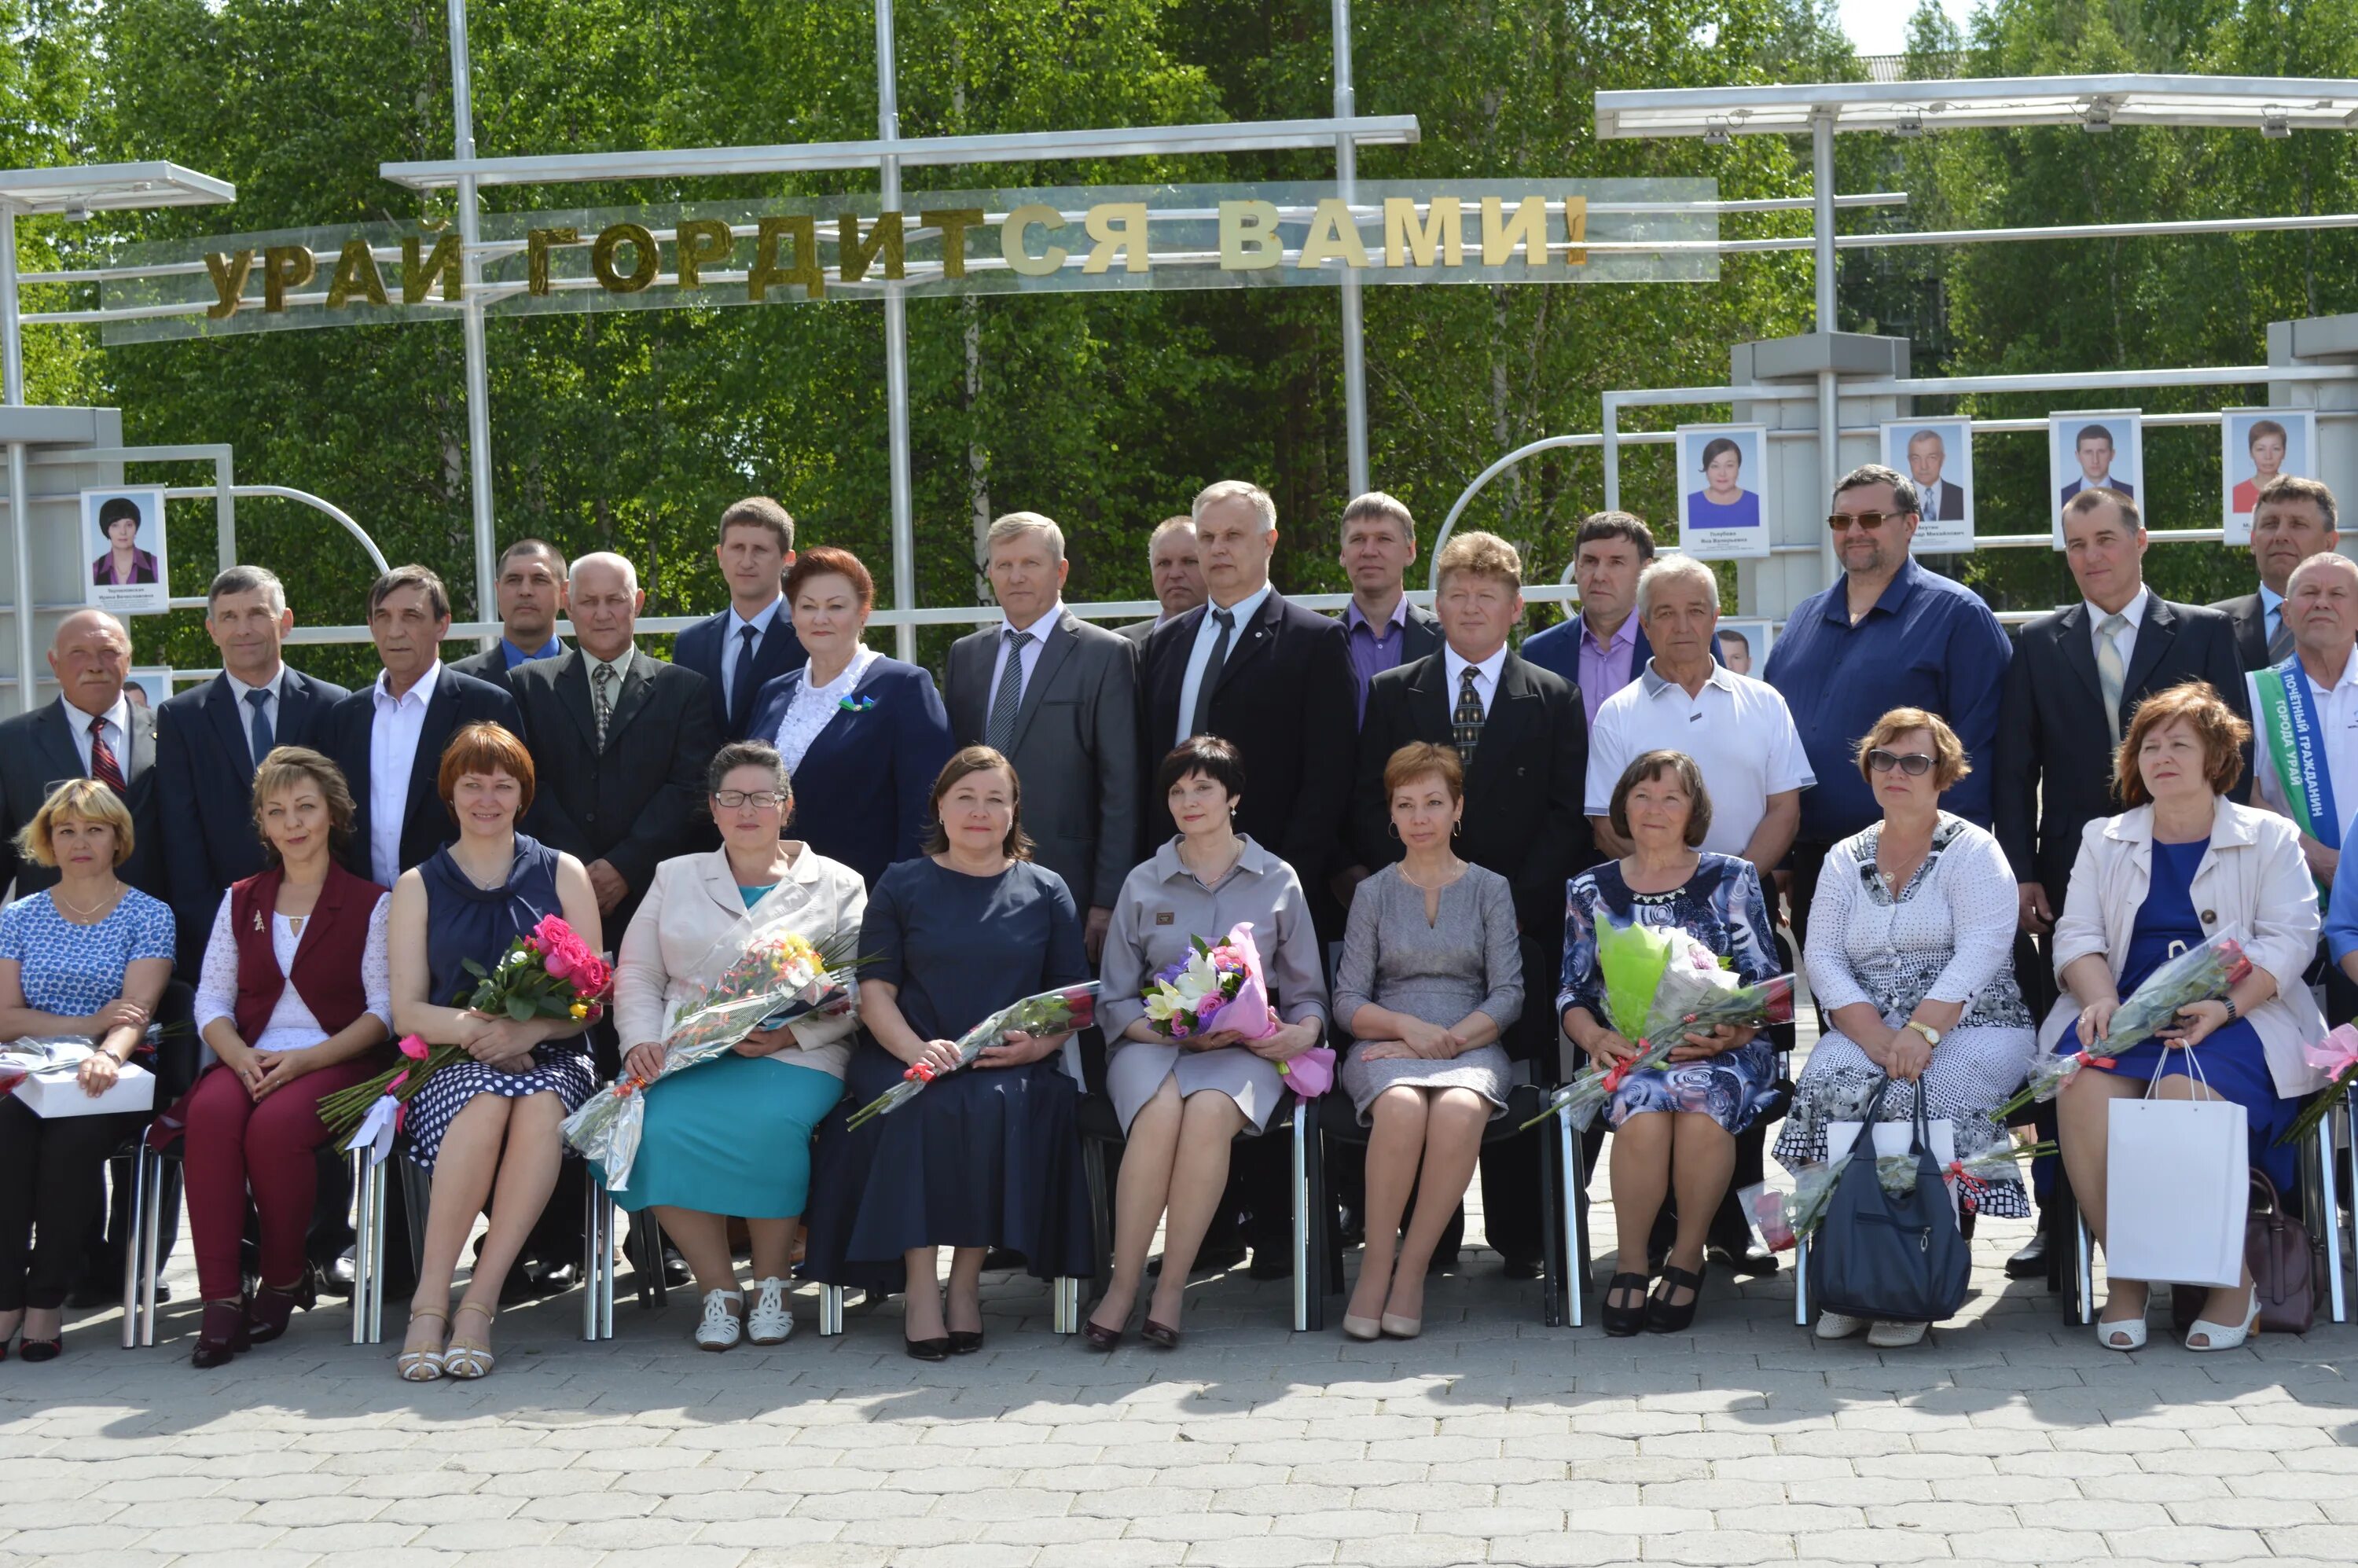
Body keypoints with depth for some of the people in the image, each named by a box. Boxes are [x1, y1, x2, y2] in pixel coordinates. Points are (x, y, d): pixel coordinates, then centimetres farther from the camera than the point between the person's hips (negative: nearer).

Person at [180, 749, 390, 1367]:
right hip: (249, 1059, 3)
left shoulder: (370, 904, 7)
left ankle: (285, 1280, -12)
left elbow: (383, 1010, -1)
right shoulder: (240, 902, 19)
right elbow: (211, 1001, 12)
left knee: (275, 1125, -35)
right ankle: (222, 1300, -32)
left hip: (335, 1060, -3)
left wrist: (305, 1060, -15)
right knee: (210, 1113, -32)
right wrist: (239, 1055, -10)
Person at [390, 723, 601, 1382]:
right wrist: (475, 1027, -17)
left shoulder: (562, 875, 13)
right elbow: (406, 1011, 5)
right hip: (450, 1064, 0)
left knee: (541, 1104, -36)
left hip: (551, 1060, 0)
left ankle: (478, 1305, -34)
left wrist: (528, 1030, -14)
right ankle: (430, 1304, -34)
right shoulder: (419, 887, 14)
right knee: (489, 1100, -37)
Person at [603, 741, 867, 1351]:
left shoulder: (836, 885, 13)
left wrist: (789, 1034, -13)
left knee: (767, 1125, -36)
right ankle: (719, 1290, -16)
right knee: (659, 1128, -31)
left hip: (794, 1055, -2)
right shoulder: (675, 878, 22)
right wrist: (642, 1043, -4)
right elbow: (636, 975, 16)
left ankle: (771, 1286, -15)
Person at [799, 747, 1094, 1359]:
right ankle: (920, 1286, -29)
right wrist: (916, 1049, -17)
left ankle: (966, 1281, -23)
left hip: (1011, 1065, 0)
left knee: (996, 1106, -33)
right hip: (910, 1057, 0)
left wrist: (1038, 1043, -11)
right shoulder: (901, 888, 13)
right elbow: (875, 992, 4)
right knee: (925, 1108, -34)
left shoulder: (1045, 892, 15)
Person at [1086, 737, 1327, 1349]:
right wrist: (1170, 1030, -8)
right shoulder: (1142, 884, 13)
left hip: (1243, 1046, 0)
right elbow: (1115, 1001, 11)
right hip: (1152, 1042, 0)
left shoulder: (1278, 882, 12)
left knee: (1210, 1110, -36)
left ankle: (1171, 1290, -28)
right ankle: (1122, 1286, -29)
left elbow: (1307, 992, 14)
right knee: (1160, 1110, -35)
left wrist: (1304, 1033, -9)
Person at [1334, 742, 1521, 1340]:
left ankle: (1412, 1269, -25)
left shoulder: (1490, 889, 14)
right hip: (1386, 1046, 0)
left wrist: (1449, 1039, -12)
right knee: (1402, 1107, -37)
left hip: (1470, 1044, 0)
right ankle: (1376, 1262, -25)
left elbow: (1508, 996, 5)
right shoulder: (1374, 893, 14)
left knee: (1460, 1110, -36)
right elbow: (1348, 1003, 7)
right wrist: (1408, 1027, -12)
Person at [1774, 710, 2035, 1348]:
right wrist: (1877, 1039, -12)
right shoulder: (1845, 860, 16)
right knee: (1829, 1082, -28)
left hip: (1969, 1026, -3)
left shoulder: (1973, 852, 3)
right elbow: (1822, 959, 5)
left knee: (1918, 1098, -33)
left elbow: (1980, 955, -10)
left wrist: (1921, 1033, -24)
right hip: (1867, 1028, 3)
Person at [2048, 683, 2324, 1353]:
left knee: (2185, 1090, -36)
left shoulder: (2269, 837, 14)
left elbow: (2289, 939, 1)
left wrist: (2225, 1007, -17)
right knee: (2084, 1084, -33)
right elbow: (2077, 935, 11)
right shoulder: (2105, 841, 22)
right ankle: (2125, 1275, -20)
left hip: (2234, 1019, -2)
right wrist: (2101, 1000, -12)